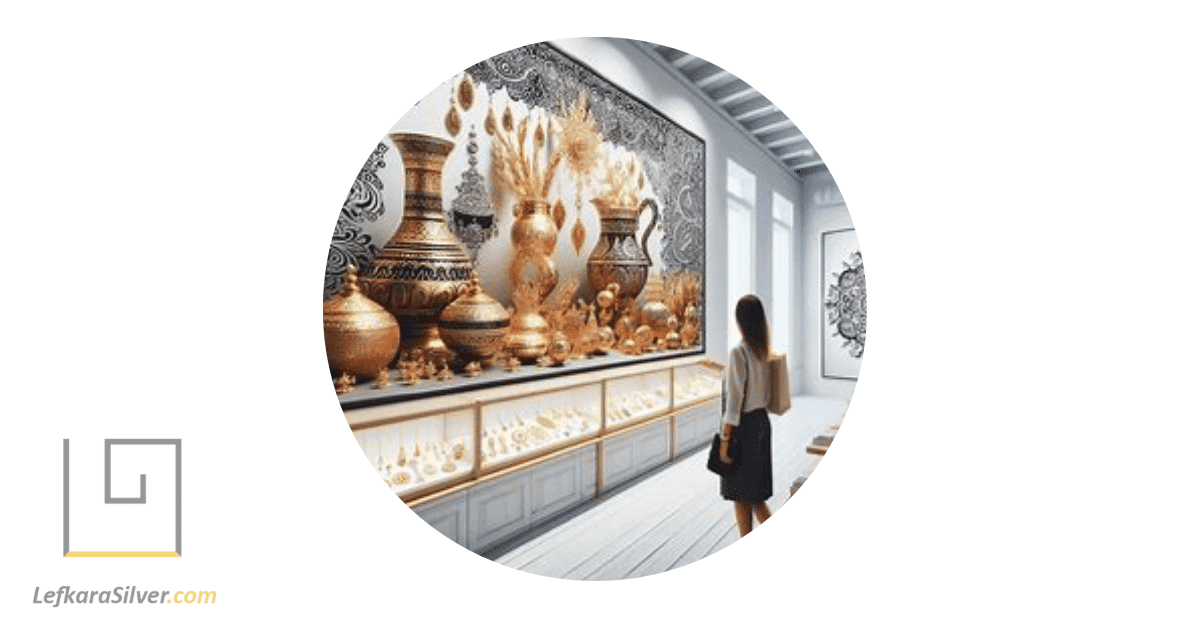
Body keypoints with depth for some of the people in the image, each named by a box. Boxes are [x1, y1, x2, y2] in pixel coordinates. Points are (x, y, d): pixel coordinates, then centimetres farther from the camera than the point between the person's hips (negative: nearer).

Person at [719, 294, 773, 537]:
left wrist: (725, 439, -14)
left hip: (744, 426, -8)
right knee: (754, 493, 21)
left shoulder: (738, 352, -19)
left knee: (740, 494, 9)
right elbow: (767, 391, 11)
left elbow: (734, 400, -19)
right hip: (762, 422, 8)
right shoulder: (764, 350, 3)